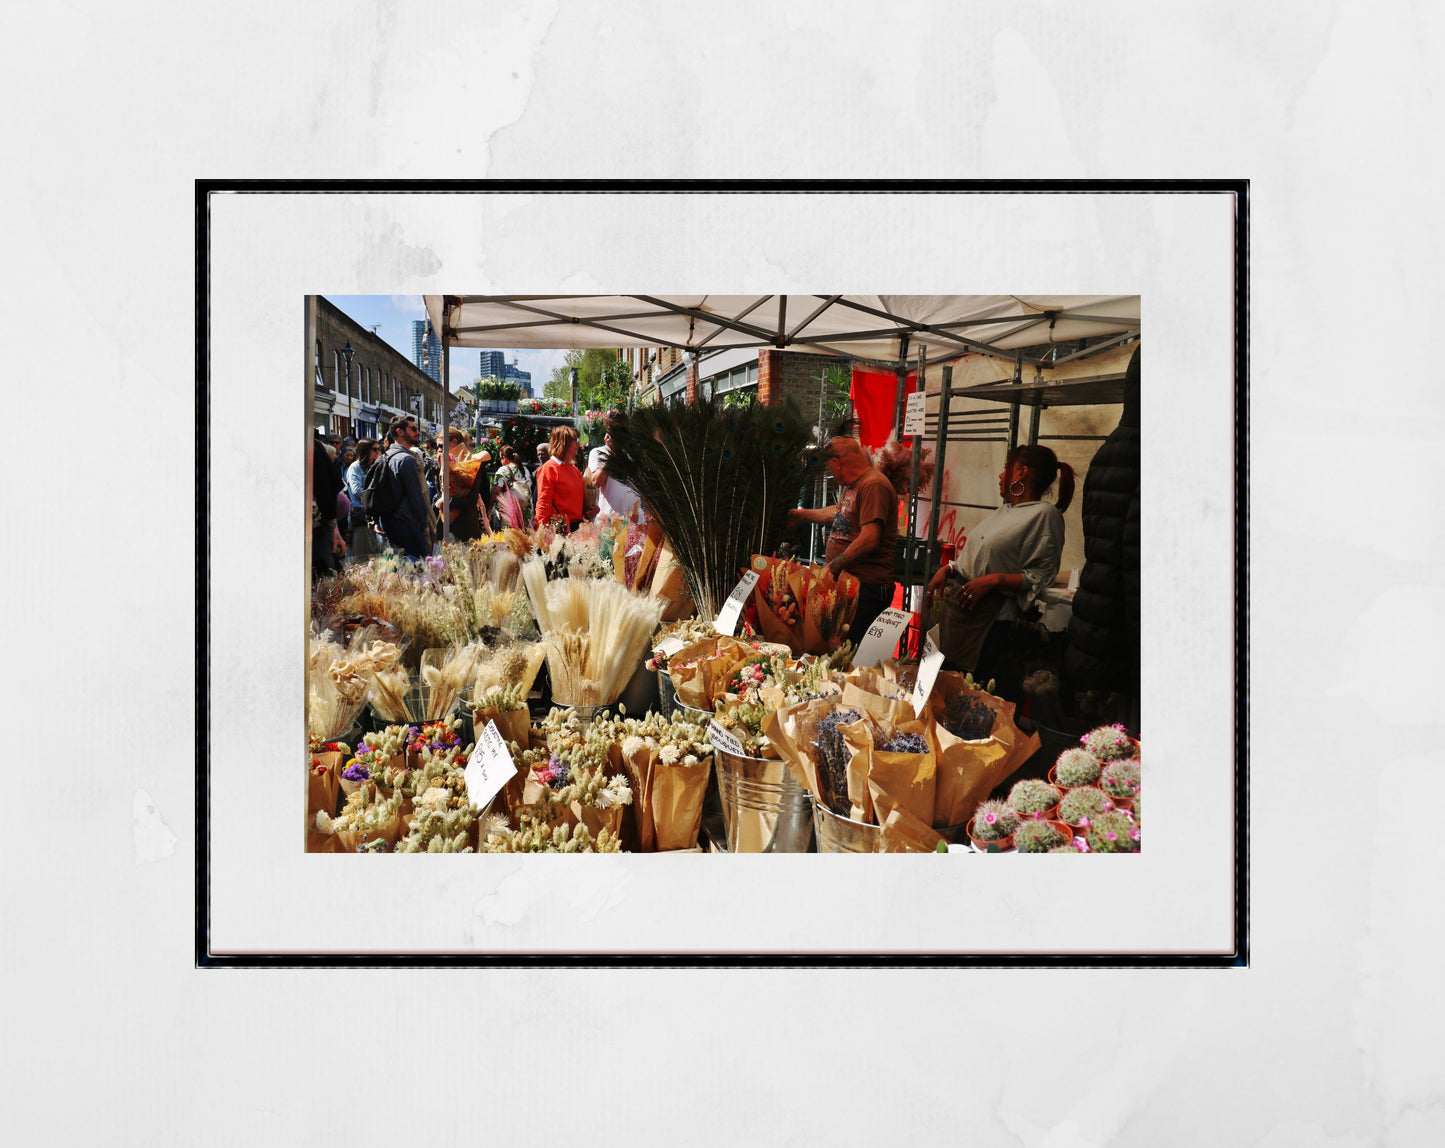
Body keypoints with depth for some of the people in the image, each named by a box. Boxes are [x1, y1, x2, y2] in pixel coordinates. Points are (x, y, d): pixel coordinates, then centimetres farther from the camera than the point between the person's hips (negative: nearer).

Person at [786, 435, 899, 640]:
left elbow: (869, 540, -23)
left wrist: (834, 566, -18)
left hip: (866, 586, -10)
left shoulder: (873, 486, -14)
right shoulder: (852, 485, 19)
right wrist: (803, 515, 50)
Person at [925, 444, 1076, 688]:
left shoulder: (1045, 514, -8)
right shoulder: (1004, 510, 19)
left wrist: (994, 580, -23)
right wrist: (947, 569, 7)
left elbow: (1040, 575, -15)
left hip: (990, 620, -8)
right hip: (956, 608, 9)